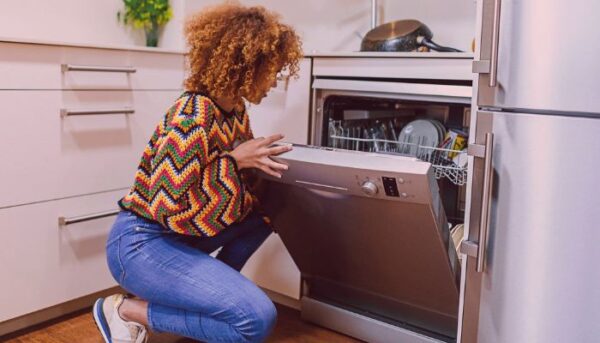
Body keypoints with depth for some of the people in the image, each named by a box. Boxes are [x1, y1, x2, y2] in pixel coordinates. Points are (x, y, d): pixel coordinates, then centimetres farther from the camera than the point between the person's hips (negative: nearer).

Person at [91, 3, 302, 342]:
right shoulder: (192, 119, -26)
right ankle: (128, 311, -4)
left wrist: (259, 160, -4)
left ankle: (210, 288, 14)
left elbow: (240, 180, 16)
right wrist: (235, 160, -24)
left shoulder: (236, 110, 2)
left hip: (180, 232, 9)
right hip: (141, 243, -9)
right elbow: (169, 209, -27)